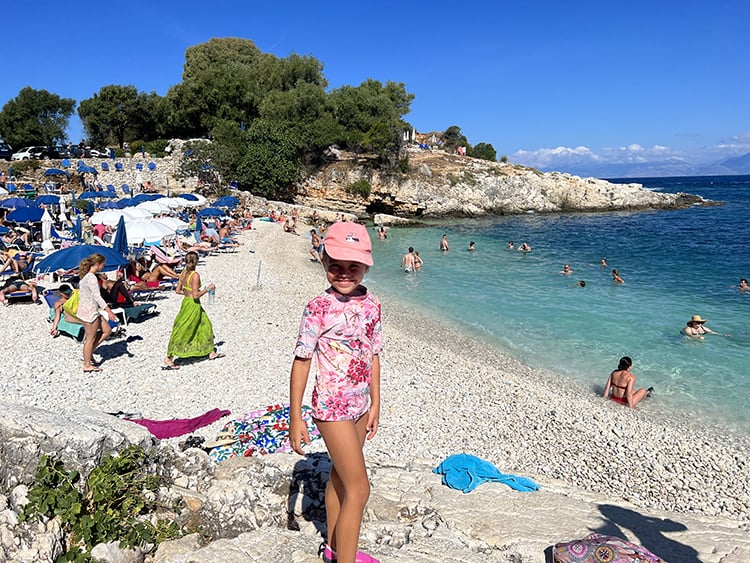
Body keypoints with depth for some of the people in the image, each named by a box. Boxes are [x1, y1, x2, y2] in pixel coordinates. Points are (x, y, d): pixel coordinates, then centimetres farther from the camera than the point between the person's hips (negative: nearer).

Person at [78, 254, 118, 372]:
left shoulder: (86, 275, 11)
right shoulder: (91, 278, -20)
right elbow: (97, 297, -23)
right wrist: (109, 311, -20)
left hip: (88, 310, 10)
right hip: (89, 311, -10)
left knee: (107, 330, 15)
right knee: (91, 338, 1)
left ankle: (88, 352, 19)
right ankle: (87, 365, 12)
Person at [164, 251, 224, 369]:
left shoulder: (184, 273, 3)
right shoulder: (195, 275, -21)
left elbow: (178, 290, 8)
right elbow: (196, 295, -22)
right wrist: (208, 289, -12)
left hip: (186, 302, 9)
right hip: (193, 305, -9)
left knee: (205, 325, 21)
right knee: (183, 333, 0)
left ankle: (211, 353, 32)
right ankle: (169, 359, 6)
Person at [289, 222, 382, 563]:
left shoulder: (371, 305, 1)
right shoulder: (319, 309, -16)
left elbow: (373, 355, 9)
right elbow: (301, 362, -13)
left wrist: (375, 404, 12)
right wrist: (295, 418, -13)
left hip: (360, 405, 7)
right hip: (333, 407, -6)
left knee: (340, 476, 21)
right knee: (359, 488, -4)